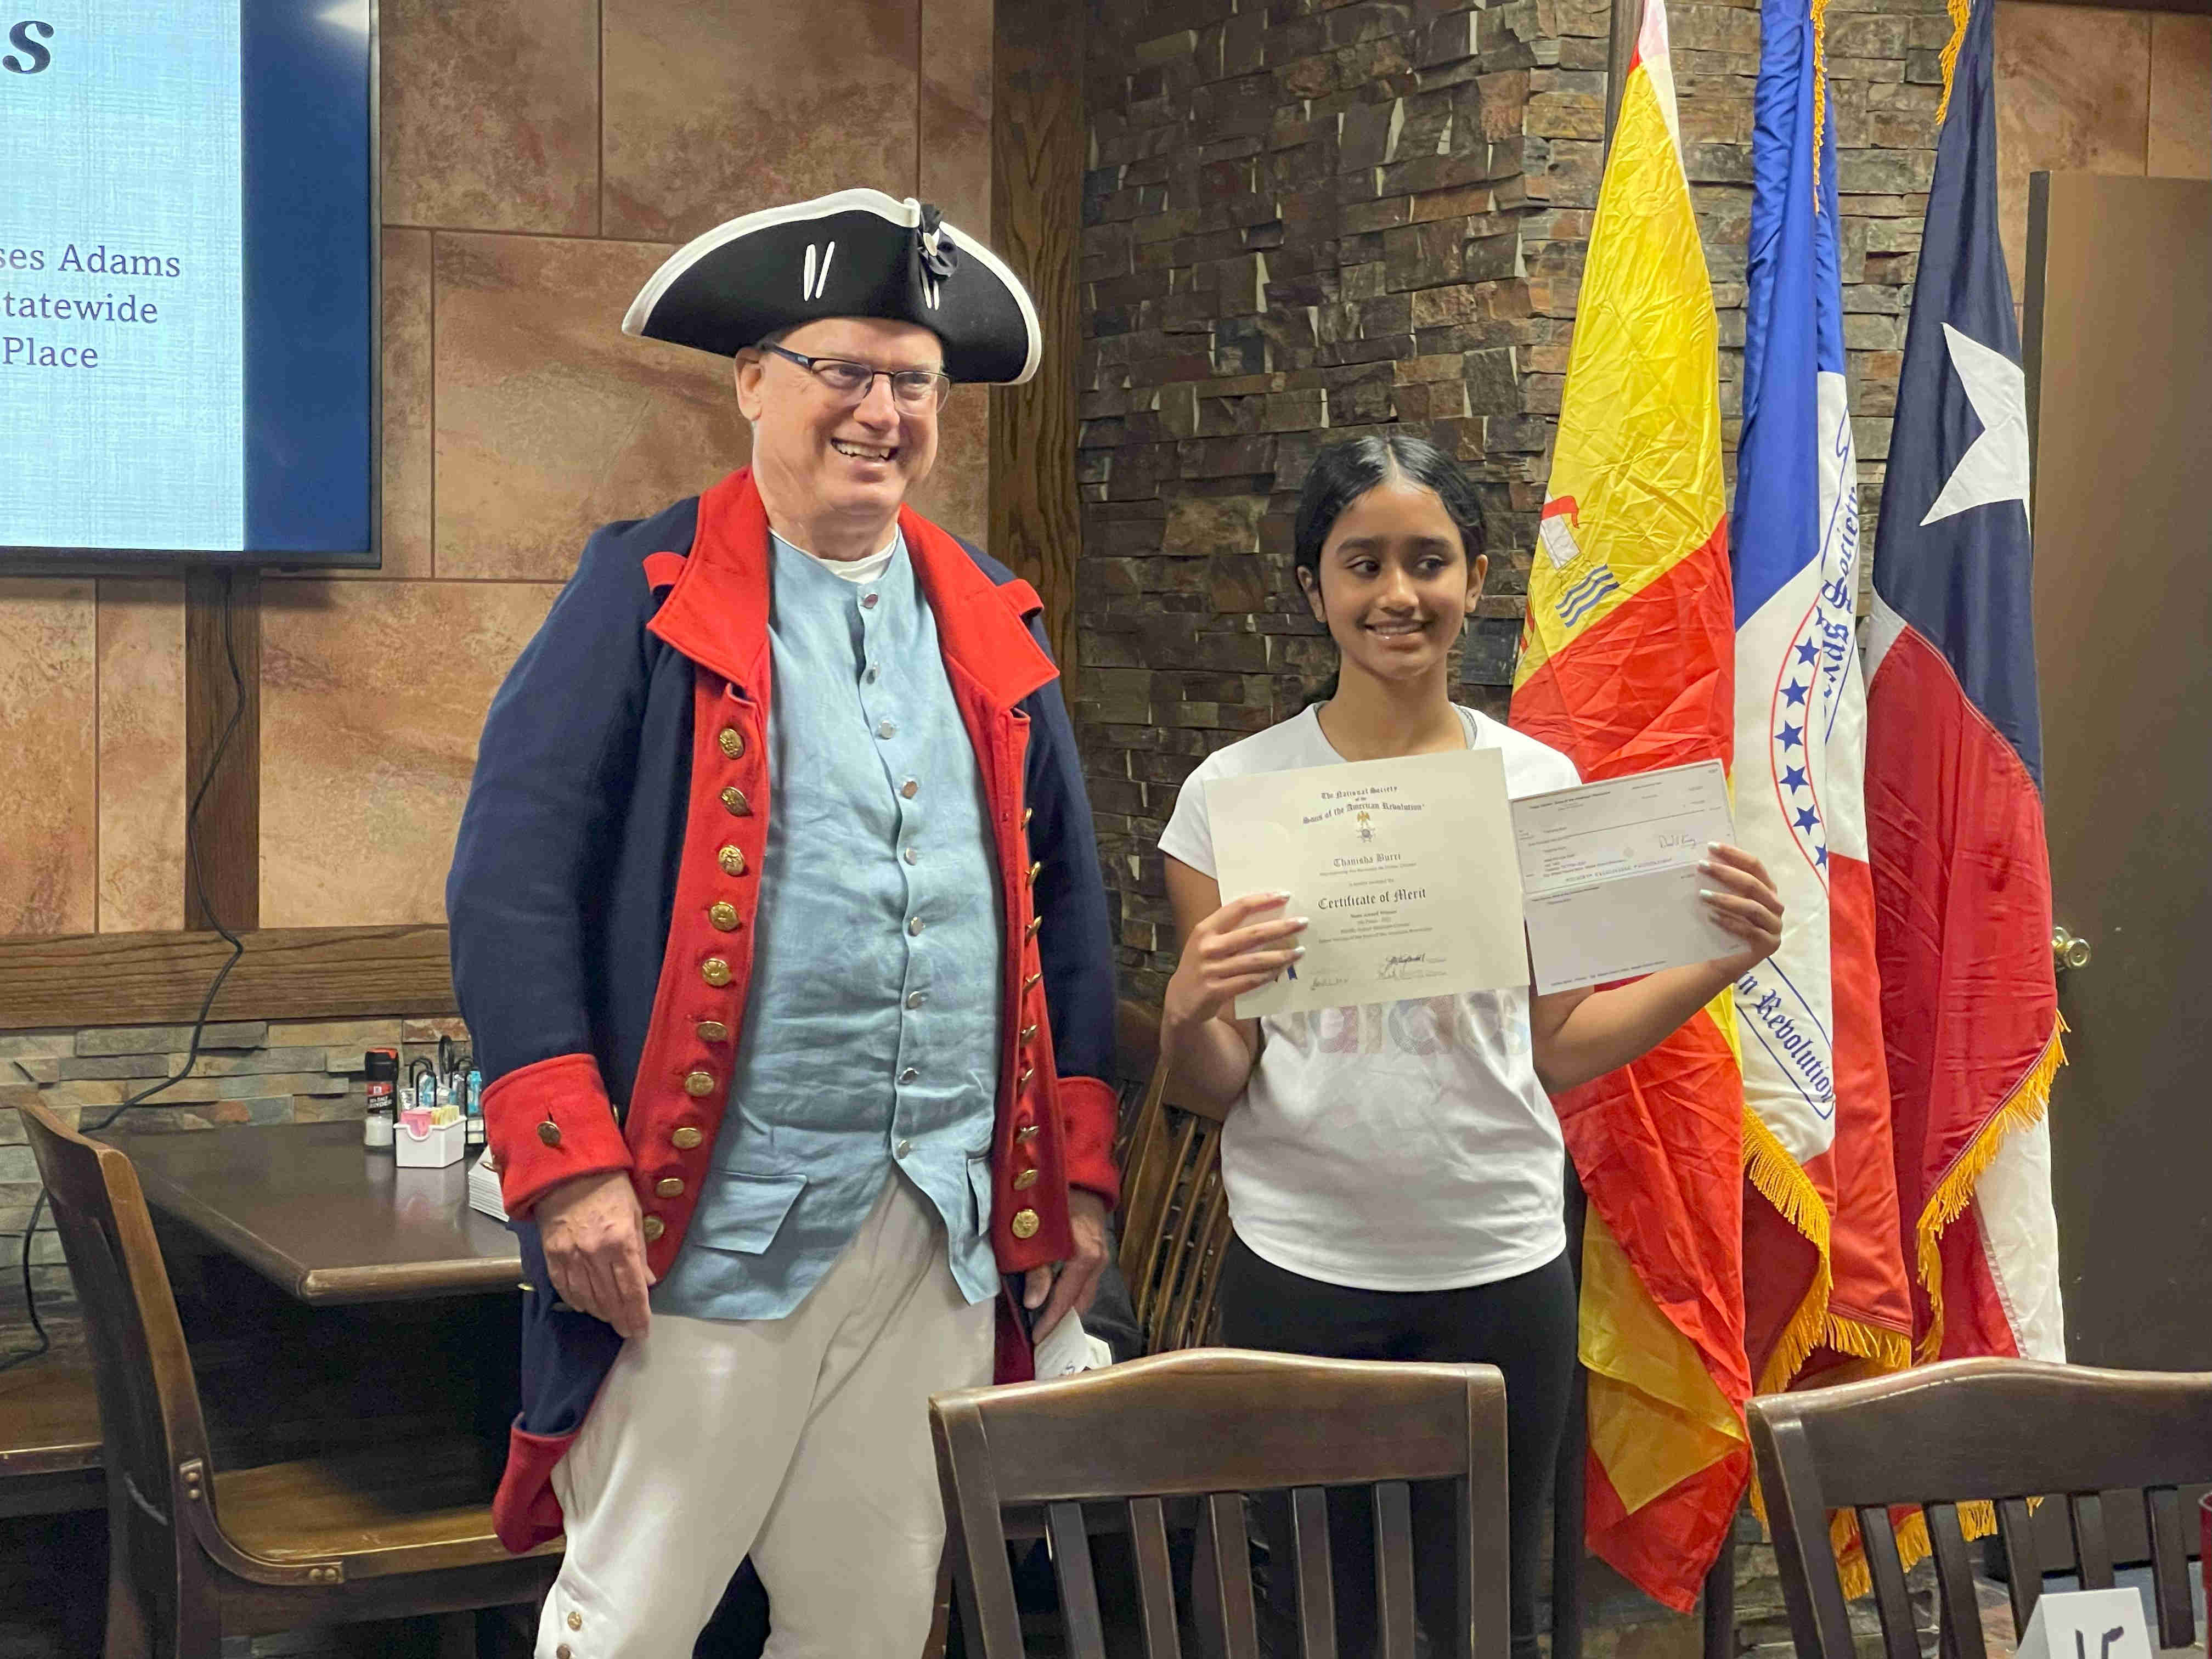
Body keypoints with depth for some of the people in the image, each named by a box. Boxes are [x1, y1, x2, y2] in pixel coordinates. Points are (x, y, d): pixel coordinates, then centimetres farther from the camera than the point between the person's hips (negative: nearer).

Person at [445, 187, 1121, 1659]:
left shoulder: (994, 622, 13)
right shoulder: (652, 593, -3)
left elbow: (1066, 899, 16)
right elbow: (514, 876, -8)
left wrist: (1079, 1172, 11)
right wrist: (569, 1166, -15)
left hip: (949, 1233, 5)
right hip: (712, 1230, -5)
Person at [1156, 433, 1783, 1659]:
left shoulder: (1538, 784, 3)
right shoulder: (1236, 790, -3)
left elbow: (1556, 1047, 8)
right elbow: (1213, 1088, -1)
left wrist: (1718, 963, -4)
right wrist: (1189, 1013, -23)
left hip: (1500, 1263, 2)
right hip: (1300, 1270, -1)